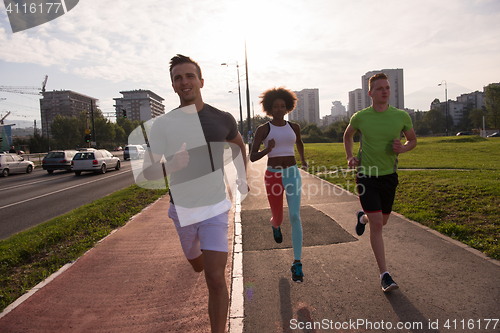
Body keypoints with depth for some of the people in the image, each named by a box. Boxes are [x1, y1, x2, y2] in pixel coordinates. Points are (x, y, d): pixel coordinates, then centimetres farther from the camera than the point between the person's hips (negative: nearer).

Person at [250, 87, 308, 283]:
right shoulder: (263, 130, -3)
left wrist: (303, 159, 40)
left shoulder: (294, 127, 7)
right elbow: (252, 157, -7)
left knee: (295, 217, -12)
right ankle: (275, 225, 53)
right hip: (273, 176, -1)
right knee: (278, 218, 11)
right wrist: (267, 150, -25)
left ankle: (297, 264, -4)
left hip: (292, 174, 1)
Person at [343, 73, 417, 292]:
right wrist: (349, 156, -1)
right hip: (366, 175, -3)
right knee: (377, 225, -9)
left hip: (389, 176, 3)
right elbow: (347, 135, 14)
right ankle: (384, 275, 2)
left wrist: (403, 148, -12)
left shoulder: (401, 116, -5)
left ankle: (362, 217, 53)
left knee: (381, 222, 17)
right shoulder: (360, 117, -7)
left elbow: (413, 139, 11)